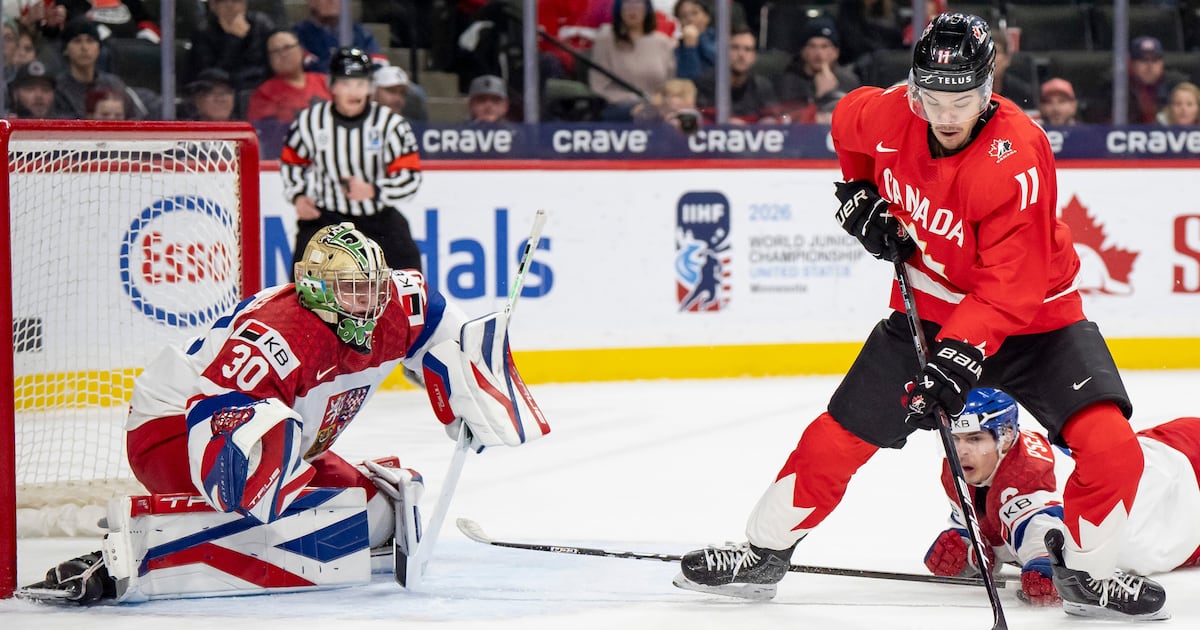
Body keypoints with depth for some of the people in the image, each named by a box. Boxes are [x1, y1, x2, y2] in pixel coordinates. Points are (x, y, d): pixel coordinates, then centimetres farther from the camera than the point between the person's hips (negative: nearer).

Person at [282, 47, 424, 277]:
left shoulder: (391, 124, -12)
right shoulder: (310, 121, -6)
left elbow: (410, 176, -13)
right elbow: (291, 161, 11)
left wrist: (373, 190, -27)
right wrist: (298, 196, -4)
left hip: (379, 218, 0)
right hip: (325, 216, 0)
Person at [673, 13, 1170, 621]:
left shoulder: (1017, 158, -30)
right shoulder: (890, 115, -15)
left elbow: (1010, 288, -31)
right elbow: (848, 123, 13)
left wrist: (963, 354, -39)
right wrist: (860, 194, 3)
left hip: (1033, 316, -3)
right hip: (929, 308, 4)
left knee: (1109, 445, -20)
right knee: (839, 434, 1)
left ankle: (1085, 572, 3)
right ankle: (763, 553, 19)